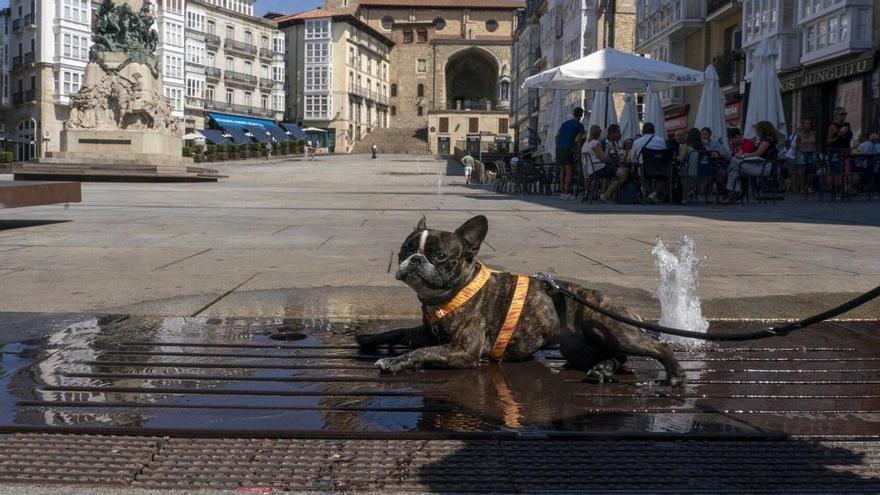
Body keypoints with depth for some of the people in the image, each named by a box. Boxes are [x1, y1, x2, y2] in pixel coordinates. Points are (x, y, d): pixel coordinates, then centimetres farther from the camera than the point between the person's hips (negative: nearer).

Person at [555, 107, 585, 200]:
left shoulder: (565, 123, 20)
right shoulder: (579, 125, 3)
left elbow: (557, 136, 17)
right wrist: (576, 152, -4)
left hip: (559, 148, 6)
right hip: (568, 148, -6)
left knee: (562, 170, 10)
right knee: (569, 171, -3)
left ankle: (562, 192, 9)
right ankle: (566, 193, -8)